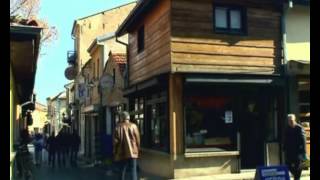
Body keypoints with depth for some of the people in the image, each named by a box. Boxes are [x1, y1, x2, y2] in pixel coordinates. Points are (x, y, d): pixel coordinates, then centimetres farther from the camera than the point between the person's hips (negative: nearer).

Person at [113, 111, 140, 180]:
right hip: (132, 152, 0)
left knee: (122, 170, 10)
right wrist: (138, 149, 14)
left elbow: (115, 141, -1)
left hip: (122, 153, 1)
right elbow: (138, 139, 1)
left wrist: (115, 152, 9)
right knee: (133, 170, 3)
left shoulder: (118, 127, -2)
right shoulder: (133, 126, -2)